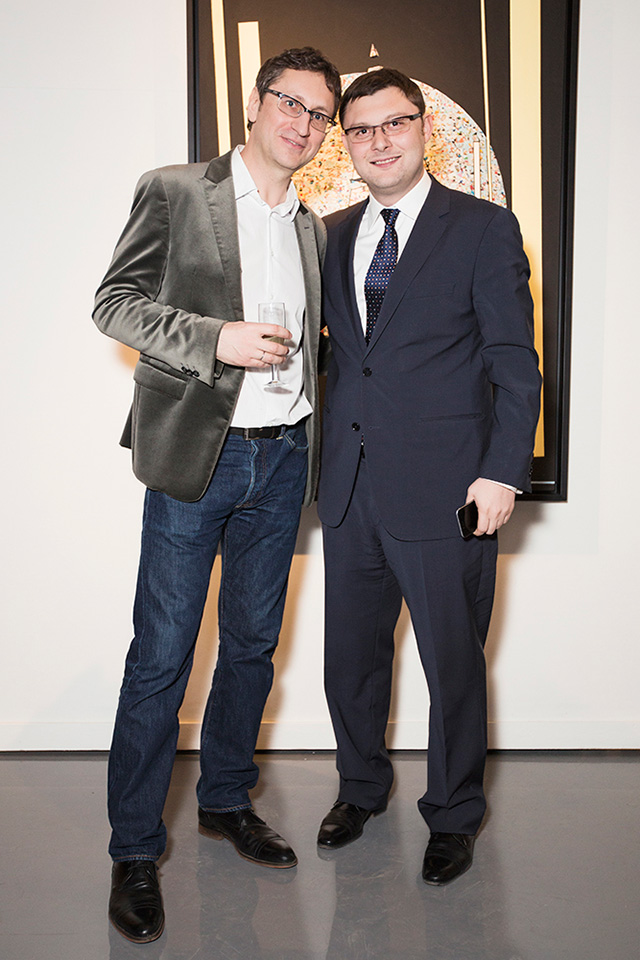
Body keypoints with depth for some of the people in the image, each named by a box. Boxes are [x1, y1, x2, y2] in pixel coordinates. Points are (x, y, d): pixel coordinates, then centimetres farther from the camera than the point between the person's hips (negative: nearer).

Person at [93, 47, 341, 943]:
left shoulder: (314, 229, 15)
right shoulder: (173, 192, -1)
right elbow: (115, 303, -6)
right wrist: (216, 339, -17)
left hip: (282, 462, 6)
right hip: (196, 456, -5)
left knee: (253, 643, 14)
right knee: (161, 656, -1)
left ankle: (226, 799, 33)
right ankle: (135, 851, 13)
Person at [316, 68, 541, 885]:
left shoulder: (484, 229, -2)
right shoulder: (334, 234, 12)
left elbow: (516, 364, -5)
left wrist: (503, 472, -13)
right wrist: (328, 456, 7)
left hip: (444, 492, -4)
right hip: (350, 485, 5)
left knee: (453, 664, 8)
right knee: (350, 656, 15)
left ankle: (453, 815, 28)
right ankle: (362, 787, 38)